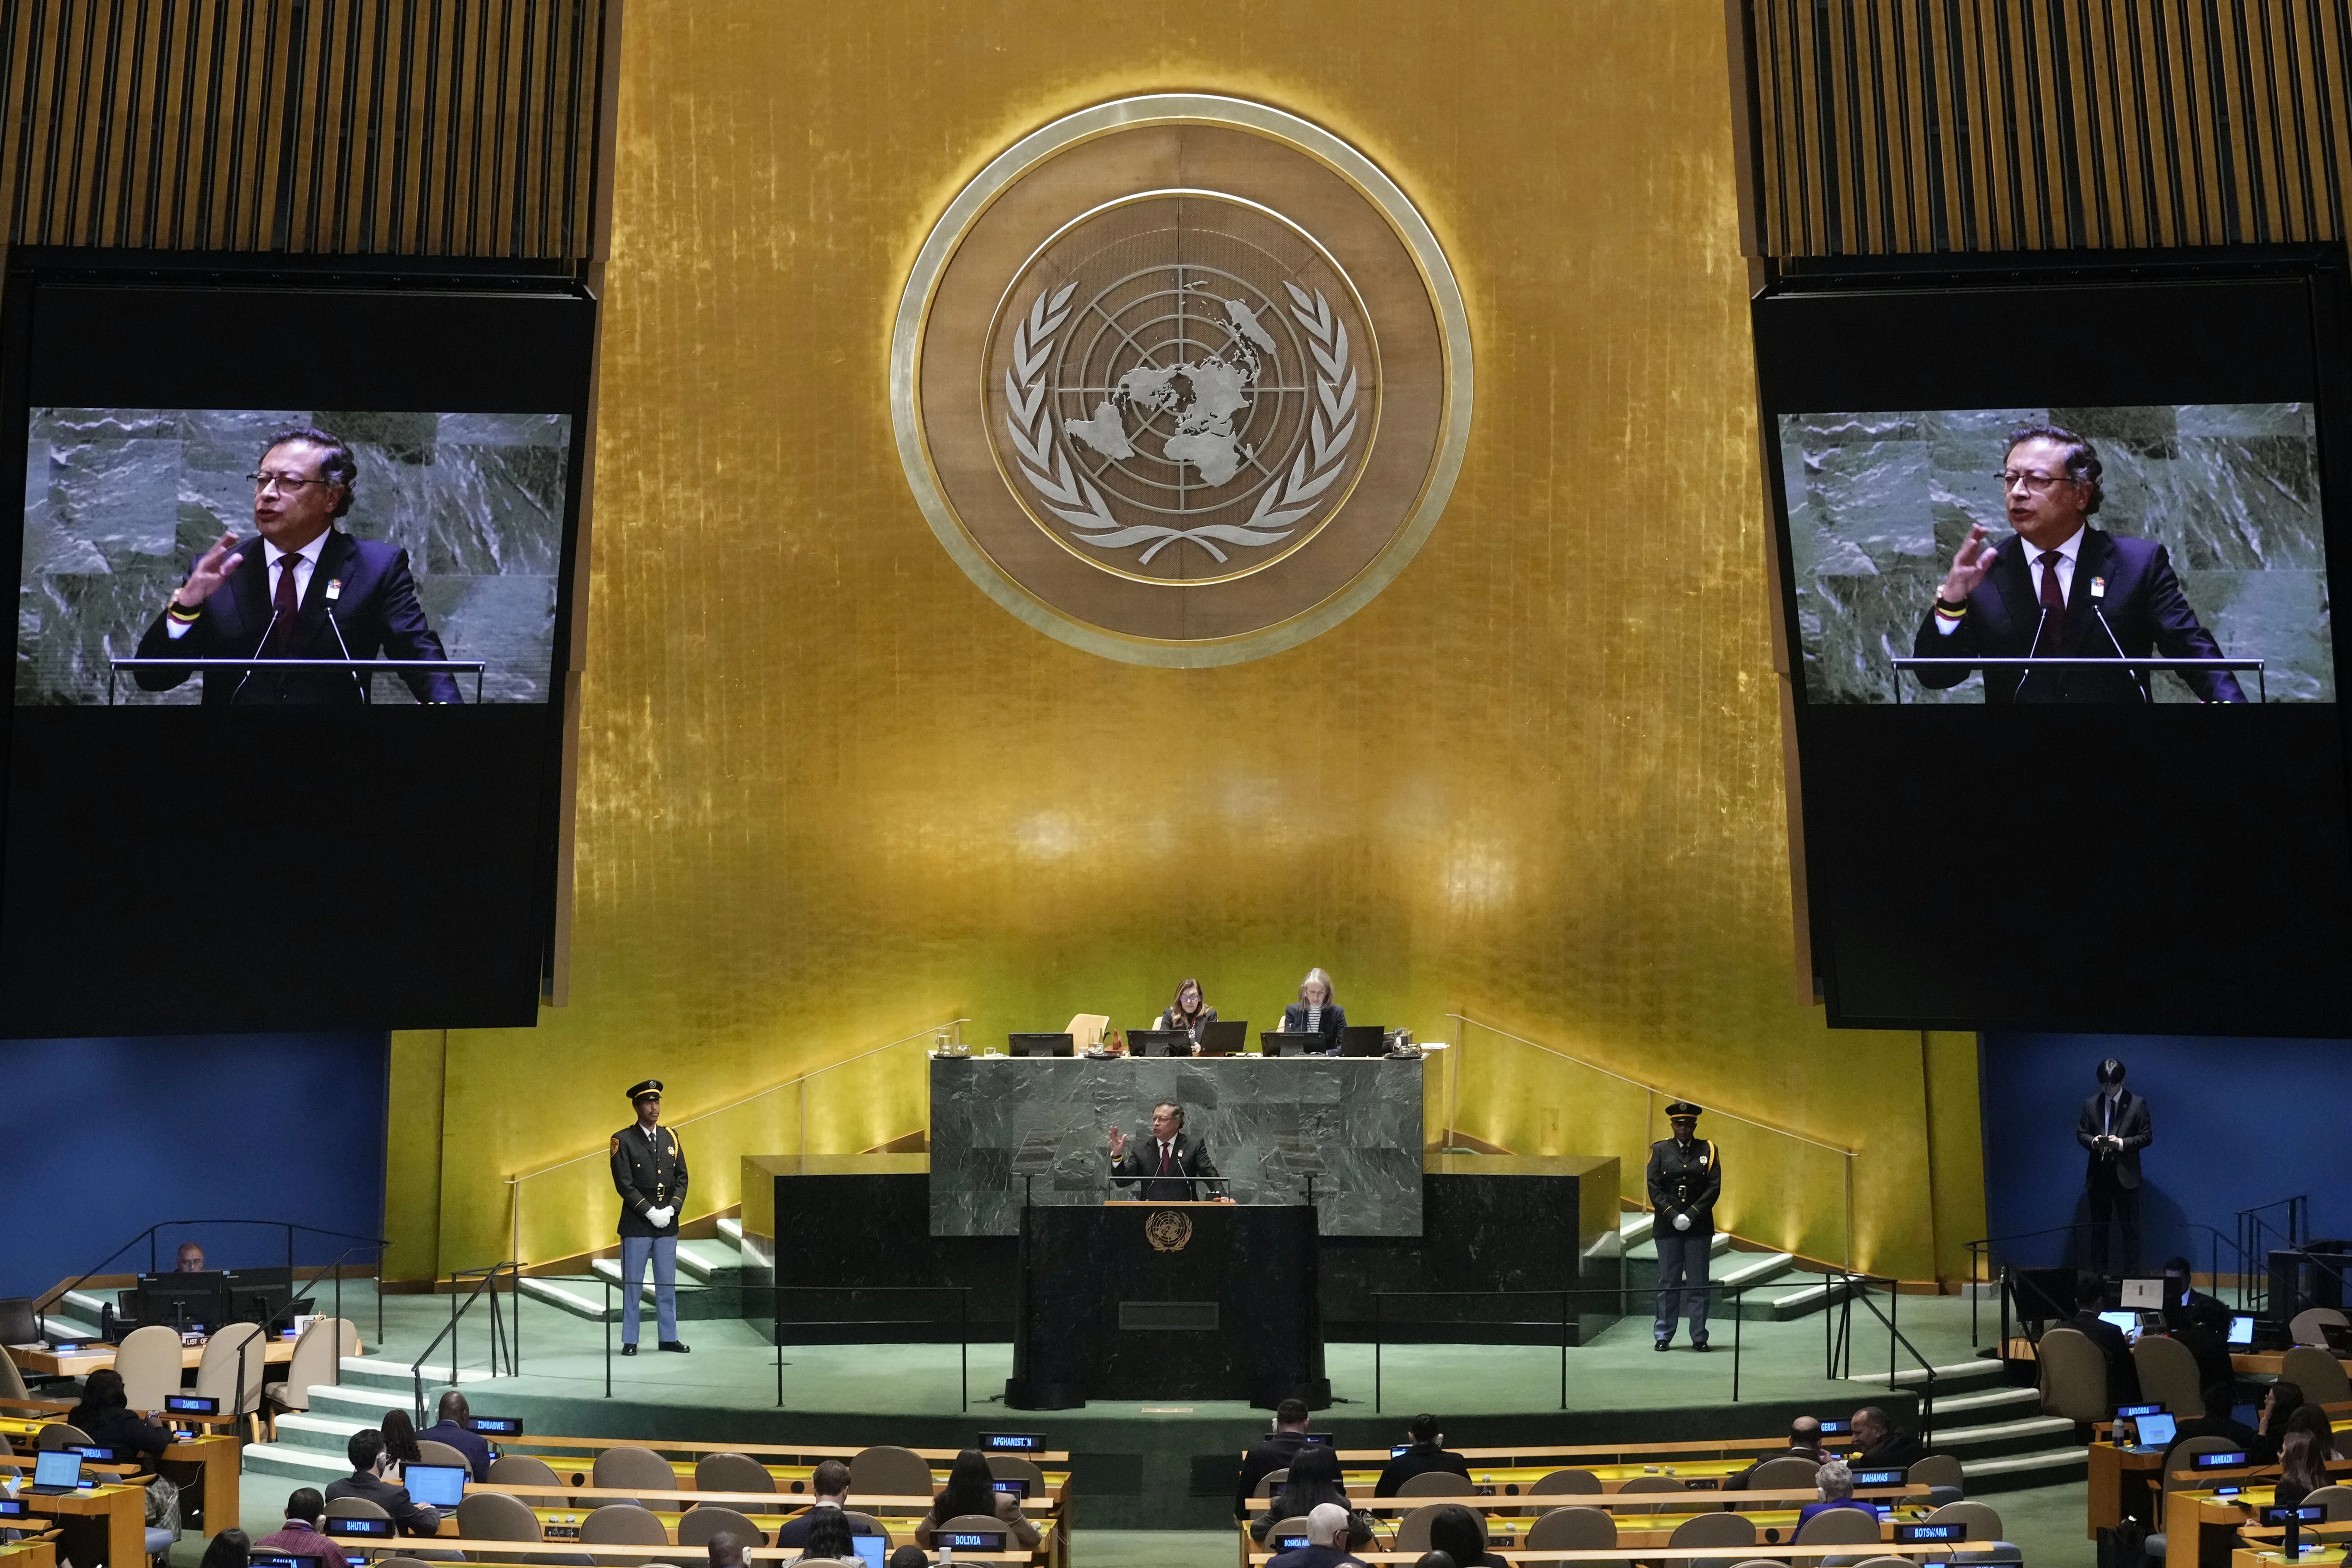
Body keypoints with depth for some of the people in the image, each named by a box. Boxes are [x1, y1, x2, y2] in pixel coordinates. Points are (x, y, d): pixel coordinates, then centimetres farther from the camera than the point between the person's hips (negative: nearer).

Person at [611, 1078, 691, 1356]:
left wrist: (671, 1209, -6)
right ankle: (630, 1341, 11)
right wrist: (650, 1212, -15)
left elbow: (682, 1178, 8)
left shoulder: (671, 1137, 9)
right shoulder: (623, 1140, -5)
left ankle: (668, 1338, 18)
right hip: (636, 1224, -4)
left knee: (667, 1284, 9)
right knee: (632, 1284, 3)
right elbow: (624, 1184, -10)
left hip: (668, 1223, 4)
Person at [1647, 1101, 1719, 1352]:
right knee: (1668, 1283, 5)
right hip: (1667, 1227, 0)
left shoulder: (1708, 1150, 4)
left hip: (1699, 1226, 0)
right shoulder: (1660, 1150, 4)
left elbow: (1714, 1188, -3)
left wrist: (1691, 1215, -12)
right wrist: (1673, 1216, -12)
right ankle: (1663, 1336, 13)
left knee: (1698, 1284, 3)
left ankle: (1699, 1337, 10)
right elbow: (1654, 1188, -1)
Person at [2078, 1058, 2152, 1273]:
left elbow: (2147, 1137, -2)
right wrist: (2093, 1141, -11)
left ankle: (2129, 1274, 6)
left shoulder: (2137, 1104, -1)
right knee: (2098, 1225, 8)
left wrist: (2122, 1143, -17)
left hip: (2126, 1174, -3)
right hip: (2099, 1173, 3)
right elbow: (2081, 1134, 11)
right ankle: (2097, 1273, 15)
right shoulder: (2090, 1104, 7)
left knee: (2128, 1227, 0)